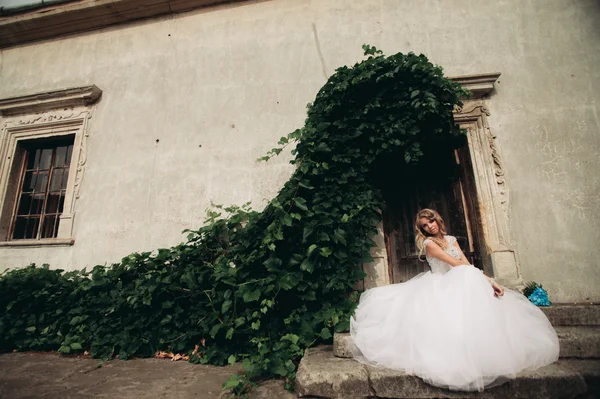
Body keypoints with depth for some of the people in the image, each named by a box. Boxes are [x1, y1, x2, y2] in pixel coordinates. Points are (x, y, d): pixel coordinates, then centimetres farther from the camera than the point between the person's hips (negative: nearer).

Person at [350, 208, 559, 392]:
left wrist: (489, 280, -13)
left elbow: (467, 265, 2)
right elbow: (457, 264, -19)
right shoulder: (428, 244, -13)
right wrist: (488, 280, -19)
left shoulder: (451, 239, 10)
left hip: (459, 285, 7)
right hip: (441, 288, -7)